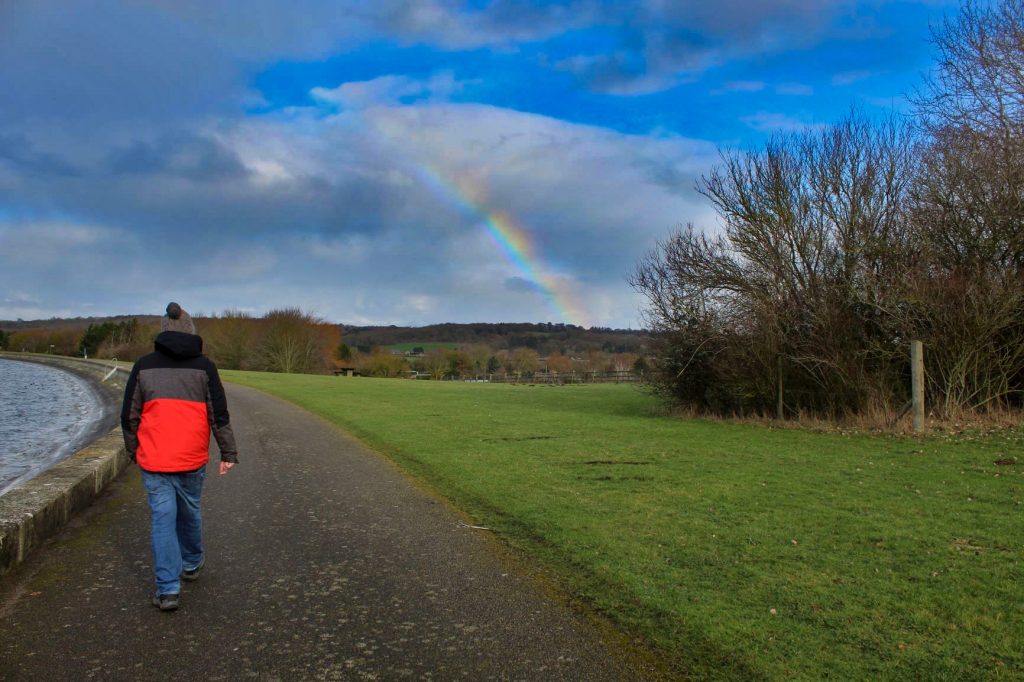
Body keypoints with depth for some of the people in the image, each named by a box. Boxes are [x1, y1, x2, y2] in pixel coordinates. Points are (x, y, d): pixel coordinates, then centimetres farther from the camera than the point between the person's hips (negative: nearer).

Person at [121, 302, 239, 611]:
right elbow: (219, 415, -3)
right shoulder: (204, 366, -2)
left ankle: (168, 589, -2)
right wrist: (228, 453, 4)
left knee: (162, 519, 2)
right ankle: (192, 563, 38)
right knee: (190, 511, 18)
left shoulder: (144, 366, 3)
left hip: (154, 459, 0)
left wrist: (134, 452, 21)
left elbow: (129, 416, 8)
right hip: (192, 459, 0)